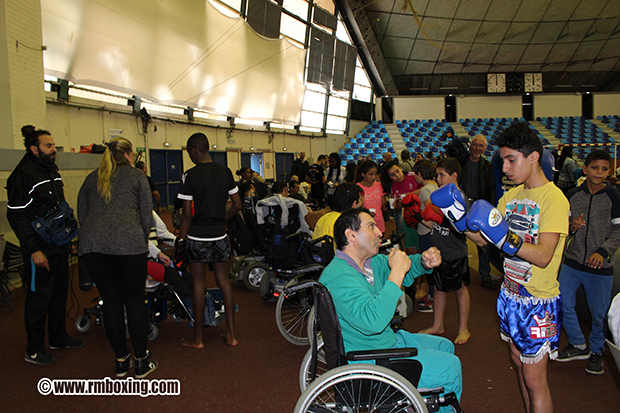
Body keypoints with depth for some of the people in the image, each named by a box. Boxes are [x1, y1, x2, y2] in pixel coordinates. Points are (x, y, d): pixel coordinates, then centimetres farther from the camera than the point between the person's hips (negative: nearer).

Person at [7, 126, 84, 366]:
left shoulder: (52, 171, 13)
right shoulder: (23, 175, -14)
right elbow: (16, 216, -18)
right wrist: (34, 250, -21)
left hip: (59, 247, 9)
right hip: (40, 250, -8)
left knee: (59, 293, 16)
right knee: (39, 298, 1)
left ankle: (58, 338, 31)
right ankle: (34, 350, 16)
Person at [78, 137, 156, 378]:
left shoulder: (91, 179, 22)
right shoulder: (136, 176, 9)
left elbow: (81, 213, 22)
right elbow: (147, 214, 5)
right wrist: (143, 241, 18)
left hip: (92, 244, 4)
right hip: (128, 242, -4)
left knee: (111, 301, 11)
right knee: (135, 300, 5)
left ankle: (121, 361, 21)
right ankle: (141, 362, 13)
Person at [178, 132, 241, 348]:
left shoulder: (190, 176, -11)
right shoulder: (225, 171, 2)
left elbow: (187, 214, -12)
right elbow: (237, 204, 5)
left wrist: (181, 238, -1)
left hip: (197, 237, -4)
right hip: (220, 236, 4)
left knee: (199, 284, 6)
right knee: (224, 282, 11)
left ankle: (197, 338, 17)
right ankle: (231, 334, 17)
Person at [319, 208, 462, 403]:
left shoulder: (371, 262, 0)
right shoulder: (339, 277, -29)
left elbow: (406, 267, 16)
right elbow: (373, 321, -41)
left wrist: (424, 262, -7)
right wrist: (397, 272, -34)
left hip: (388, 340, 10)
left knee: (445, 347, 22)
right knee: (450, 367, -5)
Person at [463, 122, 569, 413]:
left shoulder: (553, 198, -17)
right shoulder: (511, 196, 7)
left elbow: (543, 256, -25)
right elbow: (483, 238, 6)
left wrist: (503, 236, -36)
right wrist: (460, 216, -6)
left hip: (538, 303, -7)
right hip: (510, 295, 7)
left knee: (534, 380, 3)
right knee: (520, 363, 20)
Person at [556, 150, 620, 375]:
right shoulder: (572, 195, 3)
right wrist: (571, 225, -13)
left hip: (600, 265, -3)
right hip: (573, 260, 3)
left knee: (599, 312, 6)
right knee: (563, 304, 6)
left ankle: (596, 351, 30)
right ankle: (578, 345, 27)